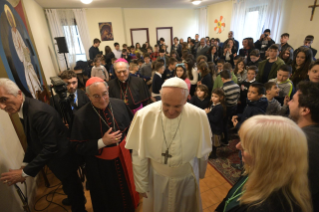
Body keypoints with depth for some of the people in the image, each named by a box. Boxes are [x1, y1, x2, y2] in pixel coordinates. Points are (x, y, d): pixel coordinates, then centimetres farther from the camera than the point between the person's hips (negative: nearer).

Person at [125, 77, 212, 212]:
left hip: (186, 178, 1)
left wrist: (200, 174, 9)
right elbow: (139, 155, -13)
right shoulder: (144, 115, -25)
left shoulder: (199, 116, -23)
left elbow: (203, 152, -6)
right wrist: (141, 184, -2)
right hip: (156, 179, 0)